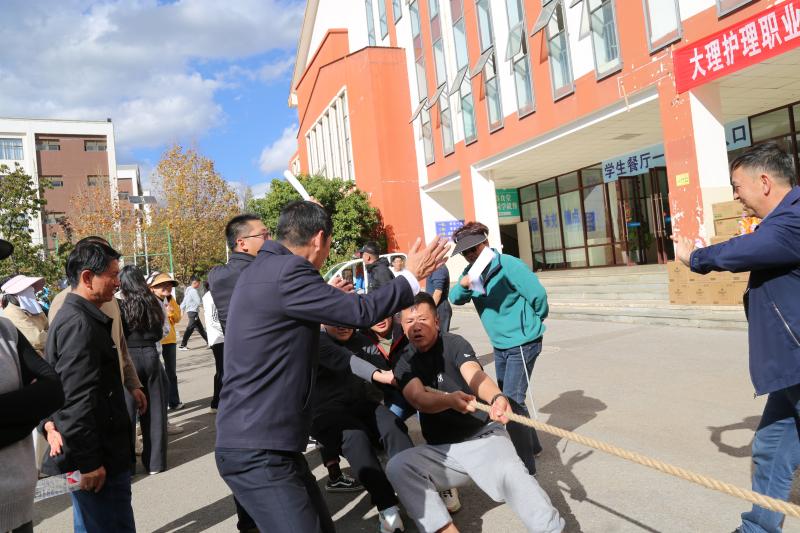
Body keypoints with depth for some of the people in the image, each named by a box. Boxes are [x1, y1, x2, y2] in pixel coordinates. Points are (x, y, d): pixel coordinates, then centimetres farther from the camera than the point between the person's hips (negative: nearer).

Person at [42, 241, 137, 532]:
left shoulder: (77, 317, 13)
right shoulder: (80, 324, -20)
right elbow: (76, 401, -24)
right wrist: (88, 462, -21)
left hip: (101, 452, 10)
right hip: (96, 459, -10)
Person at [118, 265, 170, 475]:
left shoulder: (121, 306, -9)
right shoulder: (153, 303, 1)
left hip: (128, 358, -3)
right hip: (150, 355, 3)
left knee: (127, 410, 6)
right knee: (154, 409, 10)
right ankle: (155, 461, 18)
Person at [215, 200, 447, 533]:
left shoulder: (260, 270, 12)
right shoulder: (287, 271, -19)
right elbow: (361, 312, -15)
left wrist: (325, 295, 38)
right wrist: (412, 276, -1)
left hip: (259, 441, 10)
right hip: (258, 450, -10)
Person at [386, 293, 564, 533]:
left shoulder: (454, 344, -5)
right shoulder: (405, 362, 2)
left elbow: (475, 375, -26)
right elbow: (419, 399, -18)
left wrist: (496, 398, -49)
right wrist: (450, 400, -41)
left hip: (484, 436, -3)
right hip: (440, 450, 3)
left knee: (509, 473, -33)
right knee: (397, 467, -24)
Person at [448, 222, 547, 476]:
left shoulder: (508, 265, -20)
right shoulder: (472, 271, 4)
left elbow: (538, 294, -20)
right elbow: (455, 299, -3)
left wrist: (534, 322, -3)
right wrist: (463, 284, -24)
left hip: (522, 343, -8)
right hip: (499, 345, 8)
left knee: (512, 402, -10)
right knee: (506, 399, 18)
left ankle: (526, 466, 2)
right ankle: (531, 444, 39)